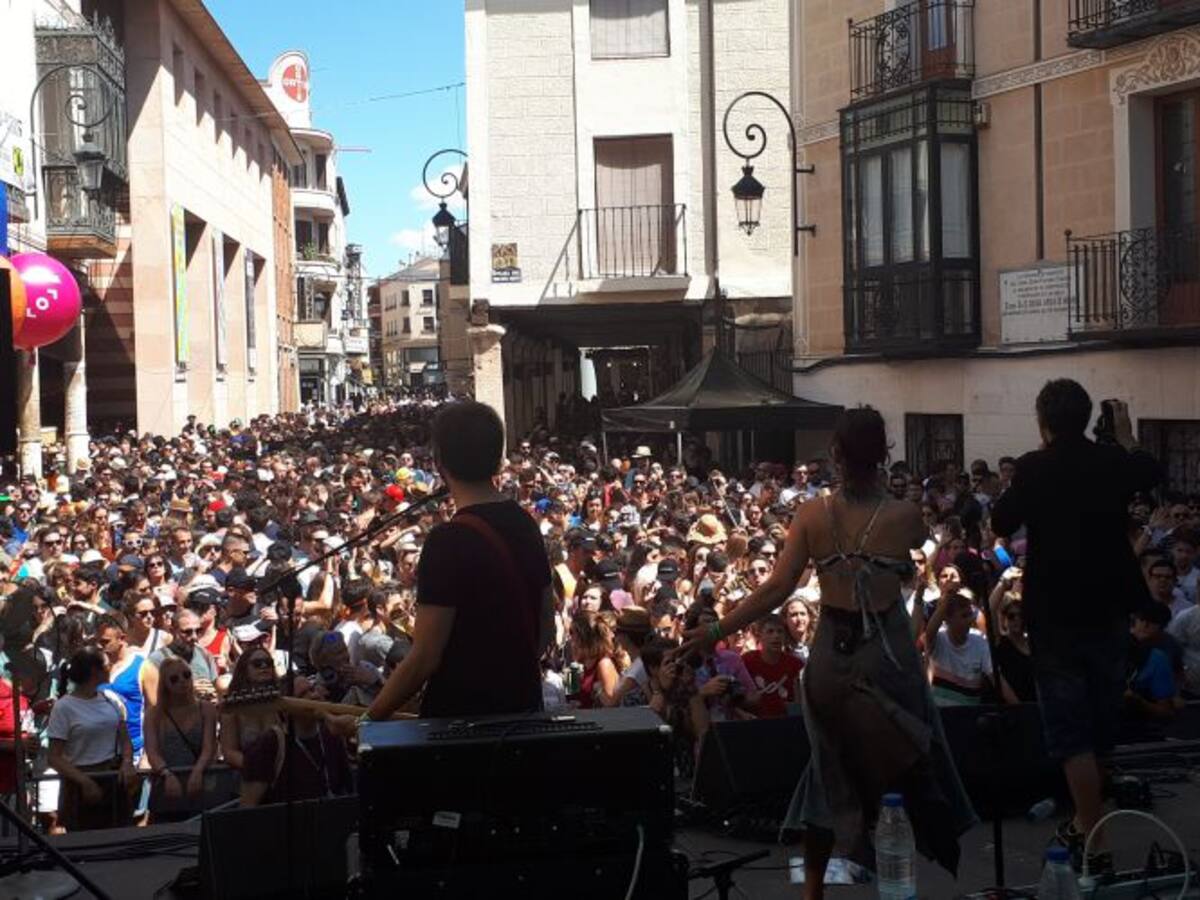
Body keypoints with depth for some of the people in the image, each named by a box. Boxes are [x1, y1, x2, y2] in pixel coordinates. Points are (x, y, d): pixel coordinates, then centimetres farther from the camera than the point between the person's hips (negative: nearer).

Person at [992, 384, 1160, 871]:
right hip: (1110, 607, 5)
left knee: (1071, 729, -2)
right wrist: (1124, 433, 34)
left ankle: (1095, 843, -8)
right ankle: (1087, 822, 30)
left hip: (1056, 612, -4)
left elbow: (1001, 524, -3)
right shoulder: (1113, 460, -2)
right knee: (1100, 722, 17)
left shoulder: (1034, 467, -15)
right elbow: (1149, 472, 21)